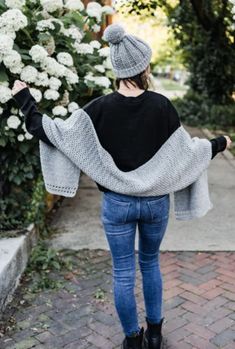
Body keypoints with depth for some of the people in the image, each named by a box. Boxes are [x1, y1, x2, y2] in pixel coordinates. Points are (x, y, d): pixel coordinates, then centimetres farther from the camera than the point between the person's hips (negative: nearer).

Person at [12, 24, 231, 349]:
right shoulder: (162, 105, -11)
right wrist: (218, 144, 13)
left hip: (117, 203, -1)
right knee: (150, 263, 23)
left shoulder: (100, 107, -13)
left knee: (123, 273, 14)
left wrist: (25, 99, 1)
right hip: (156, 201, 2)